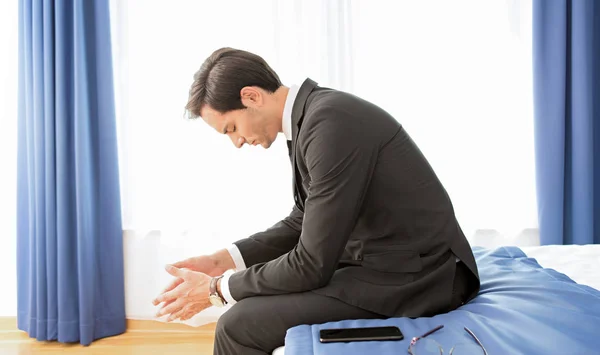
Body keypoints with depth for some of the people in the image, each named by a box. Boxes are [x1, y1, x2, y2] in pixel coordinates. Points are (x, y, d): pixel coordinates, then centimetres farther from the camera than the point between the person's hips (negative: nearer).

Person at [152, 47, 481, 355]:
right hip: (384, 256, 9)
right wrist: (224, 259, 6)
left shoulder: (330, 122, -24)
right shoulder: (310, 114, 5)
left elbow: (313, 265, -22)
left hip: (411, 274, -9)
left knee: (240, 326, -13)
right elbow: (302, 221, 15)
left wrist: (218, 289, -9)